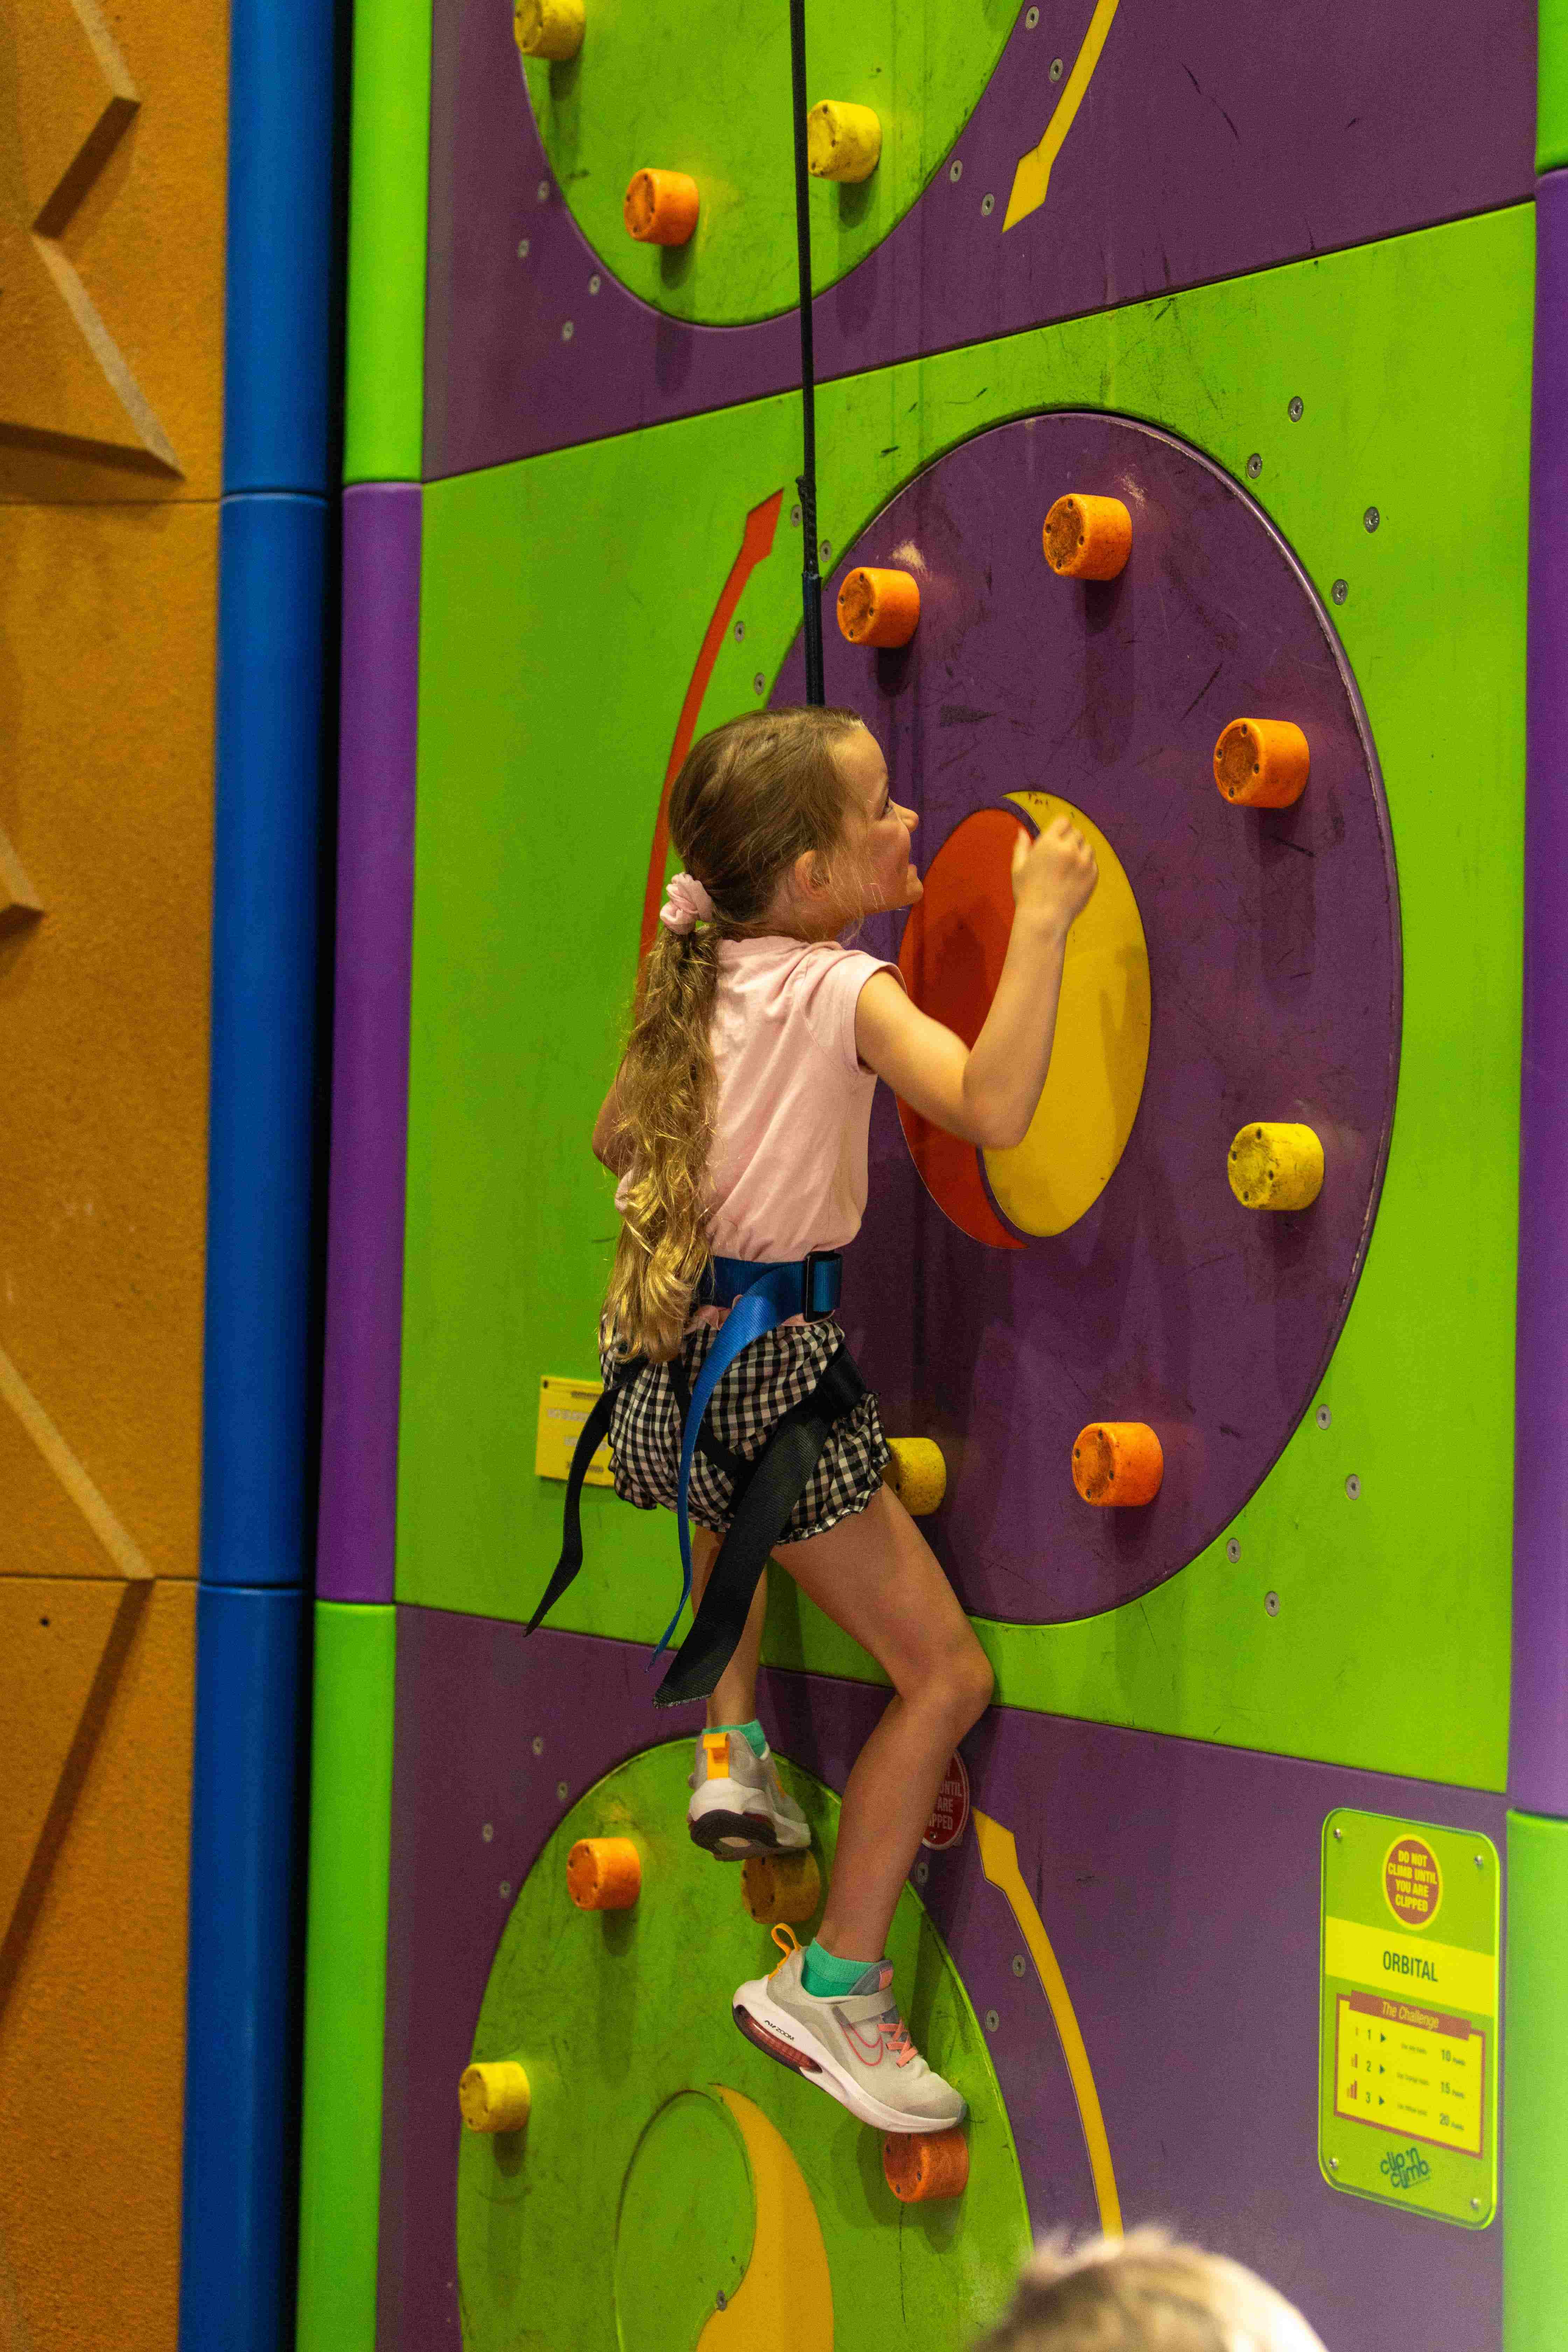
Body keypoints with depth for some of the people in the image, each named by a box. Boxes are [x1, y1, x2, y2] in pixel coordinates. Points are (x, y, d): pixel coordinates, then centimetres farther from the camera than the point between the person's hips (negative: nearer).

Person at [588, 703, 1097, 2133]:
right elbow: (994, 1108, -31)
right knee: (947, 1675, 2)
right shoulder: (846, 992, -14)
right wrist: (1042, 923, -27)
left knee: (730, 1506, 43)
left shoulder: (691, 971, 7)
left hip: (667, 1352, 8)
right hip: (775, 1365, -7)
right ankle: (834, 1988, 4)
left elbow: (613, 1140, 21)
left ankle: (731, 1747, 30)